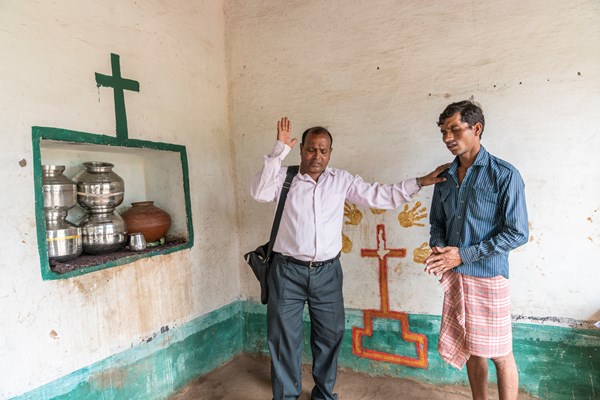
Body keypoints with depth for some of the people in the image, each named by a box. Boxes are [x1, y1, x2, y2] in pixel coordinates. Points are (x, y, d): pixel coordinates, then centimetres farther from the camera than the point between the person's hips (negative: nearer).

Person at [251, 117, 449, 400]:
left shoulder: (341, 180, 4)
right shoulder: (284, 177, -3)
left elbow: (378, 195, 4)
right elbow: (260, 193, -20)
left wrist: (419, 183, 1)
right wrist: (280, 150, -23)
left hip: (327, 272, 3)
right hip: (288, 271, -2)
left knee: (330, 335, 15)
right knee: (284, 337, 7)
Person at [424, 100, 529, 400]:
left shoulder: (505, 175, -11)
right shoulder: (445, 177, 6)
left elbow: (518, 233, -13)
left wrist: (464, 254, -17)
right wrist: (438, 248, -7)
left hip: (488, 277, -5)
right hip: (453, 275, 5)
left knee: (499, 353, 8)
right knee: (471, 349, 18)